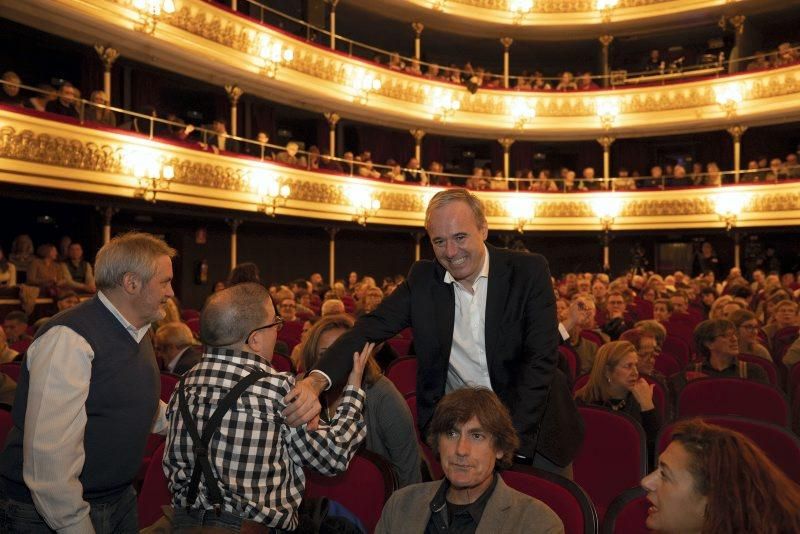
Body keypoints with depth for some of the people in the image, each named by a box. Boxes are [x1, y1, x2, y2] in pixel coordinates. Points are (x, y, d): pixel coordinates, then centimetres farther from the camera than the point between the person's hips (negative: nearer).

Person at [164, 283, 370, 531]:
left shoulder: (186, 385, -3)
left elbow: (174, 471, 3)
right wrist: (354, 389, 3)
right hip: (258, 527, -6)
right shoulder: (280, 389, -17)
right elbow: (334, 457, -7)